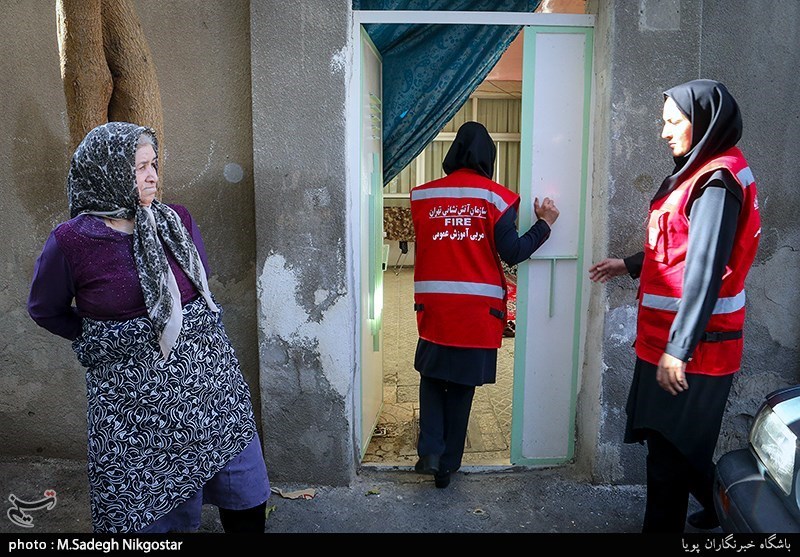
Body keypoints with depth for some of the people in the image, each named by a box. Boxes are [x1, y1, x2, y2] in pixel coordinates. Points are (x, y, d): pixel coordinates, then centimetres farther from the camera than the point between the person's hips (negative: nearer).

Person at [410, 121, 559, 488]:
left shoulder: (423, 196, 2)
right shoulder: (495, 196, -5)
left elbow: (421, 244, 9)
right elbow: (512, 252, -7)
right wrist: (544, 223, 5)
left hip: (434, 307, 1)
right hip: (477, 310, -1)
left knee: (432, 378, 20)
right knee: (461, 388, 12)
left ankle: (430, 451, 6)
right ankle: (447, 465, 21)